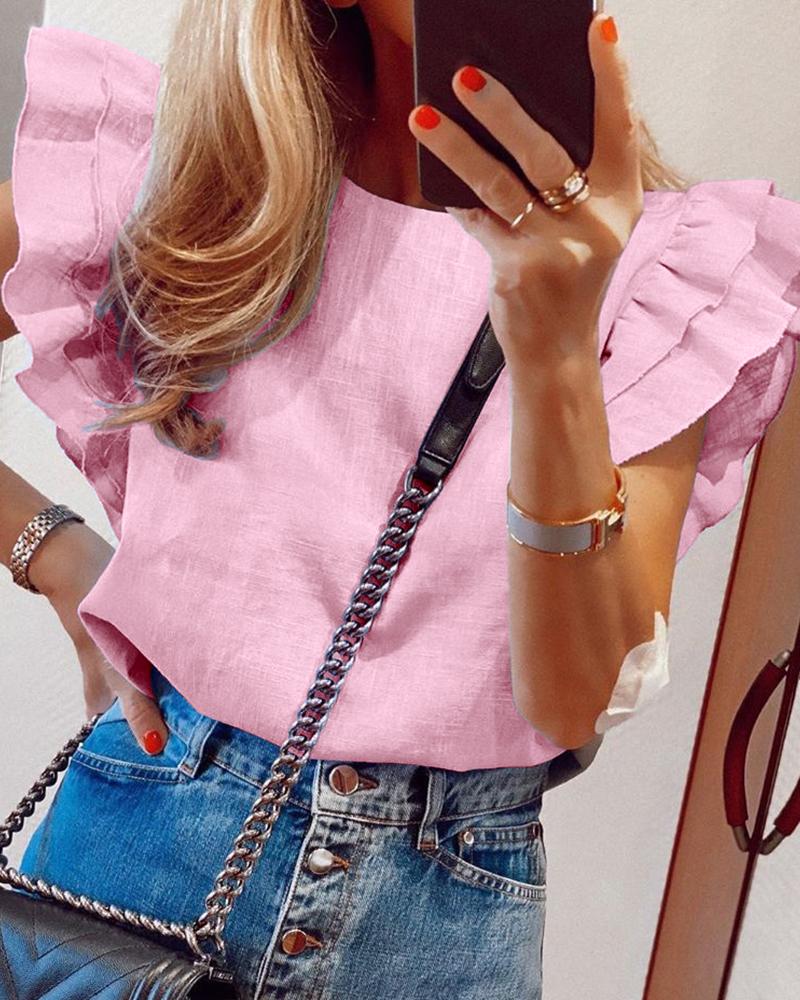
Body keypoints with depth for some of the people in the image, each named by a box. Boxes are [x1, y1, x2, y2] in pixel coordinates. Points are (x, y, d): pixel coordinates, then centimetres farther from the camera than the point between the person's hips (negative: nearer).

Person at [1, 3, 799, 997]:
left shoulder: (666, 259, -7)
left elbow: (575, 701, -15)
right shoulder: (196, 159, -4)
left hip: (451, 888, 0)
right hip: (146, 823, 1)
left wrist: (556, 359, -27)